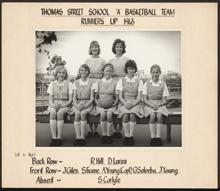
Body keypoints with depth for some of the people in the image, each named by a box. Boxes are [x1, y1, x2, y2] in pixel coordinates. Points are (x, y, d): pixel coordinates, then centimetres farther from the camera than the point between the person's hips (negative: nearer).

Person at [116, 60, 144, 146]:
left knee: (132, 114, -33)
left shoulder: (139, 81, 9)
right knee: (125, 115, -32)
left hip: (135, 103, 0)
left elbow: (139, 97, 3)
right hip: (124, 103, 0)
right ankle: (126, 136, -24)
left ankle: (131, 136, -25)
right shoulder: (121, 81, 11)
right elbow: (120, 96, 5)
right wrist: (125, 104, -14)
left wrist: (132, 104, -15)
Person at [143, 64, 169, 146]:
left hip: (160, 105, 0)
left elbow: (164, 100, 5)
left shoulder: (163, 84, 9)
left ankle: (158, 137, -30)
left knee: (159, 115, -32)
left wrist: (158, 105, -15)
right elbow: (145, 99, 4)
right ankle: (153, 137, -29)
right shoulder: (147, 84, 8)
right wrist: (151, 105, -14)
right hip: (149, 105, 0)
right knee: (152, 115, -33)